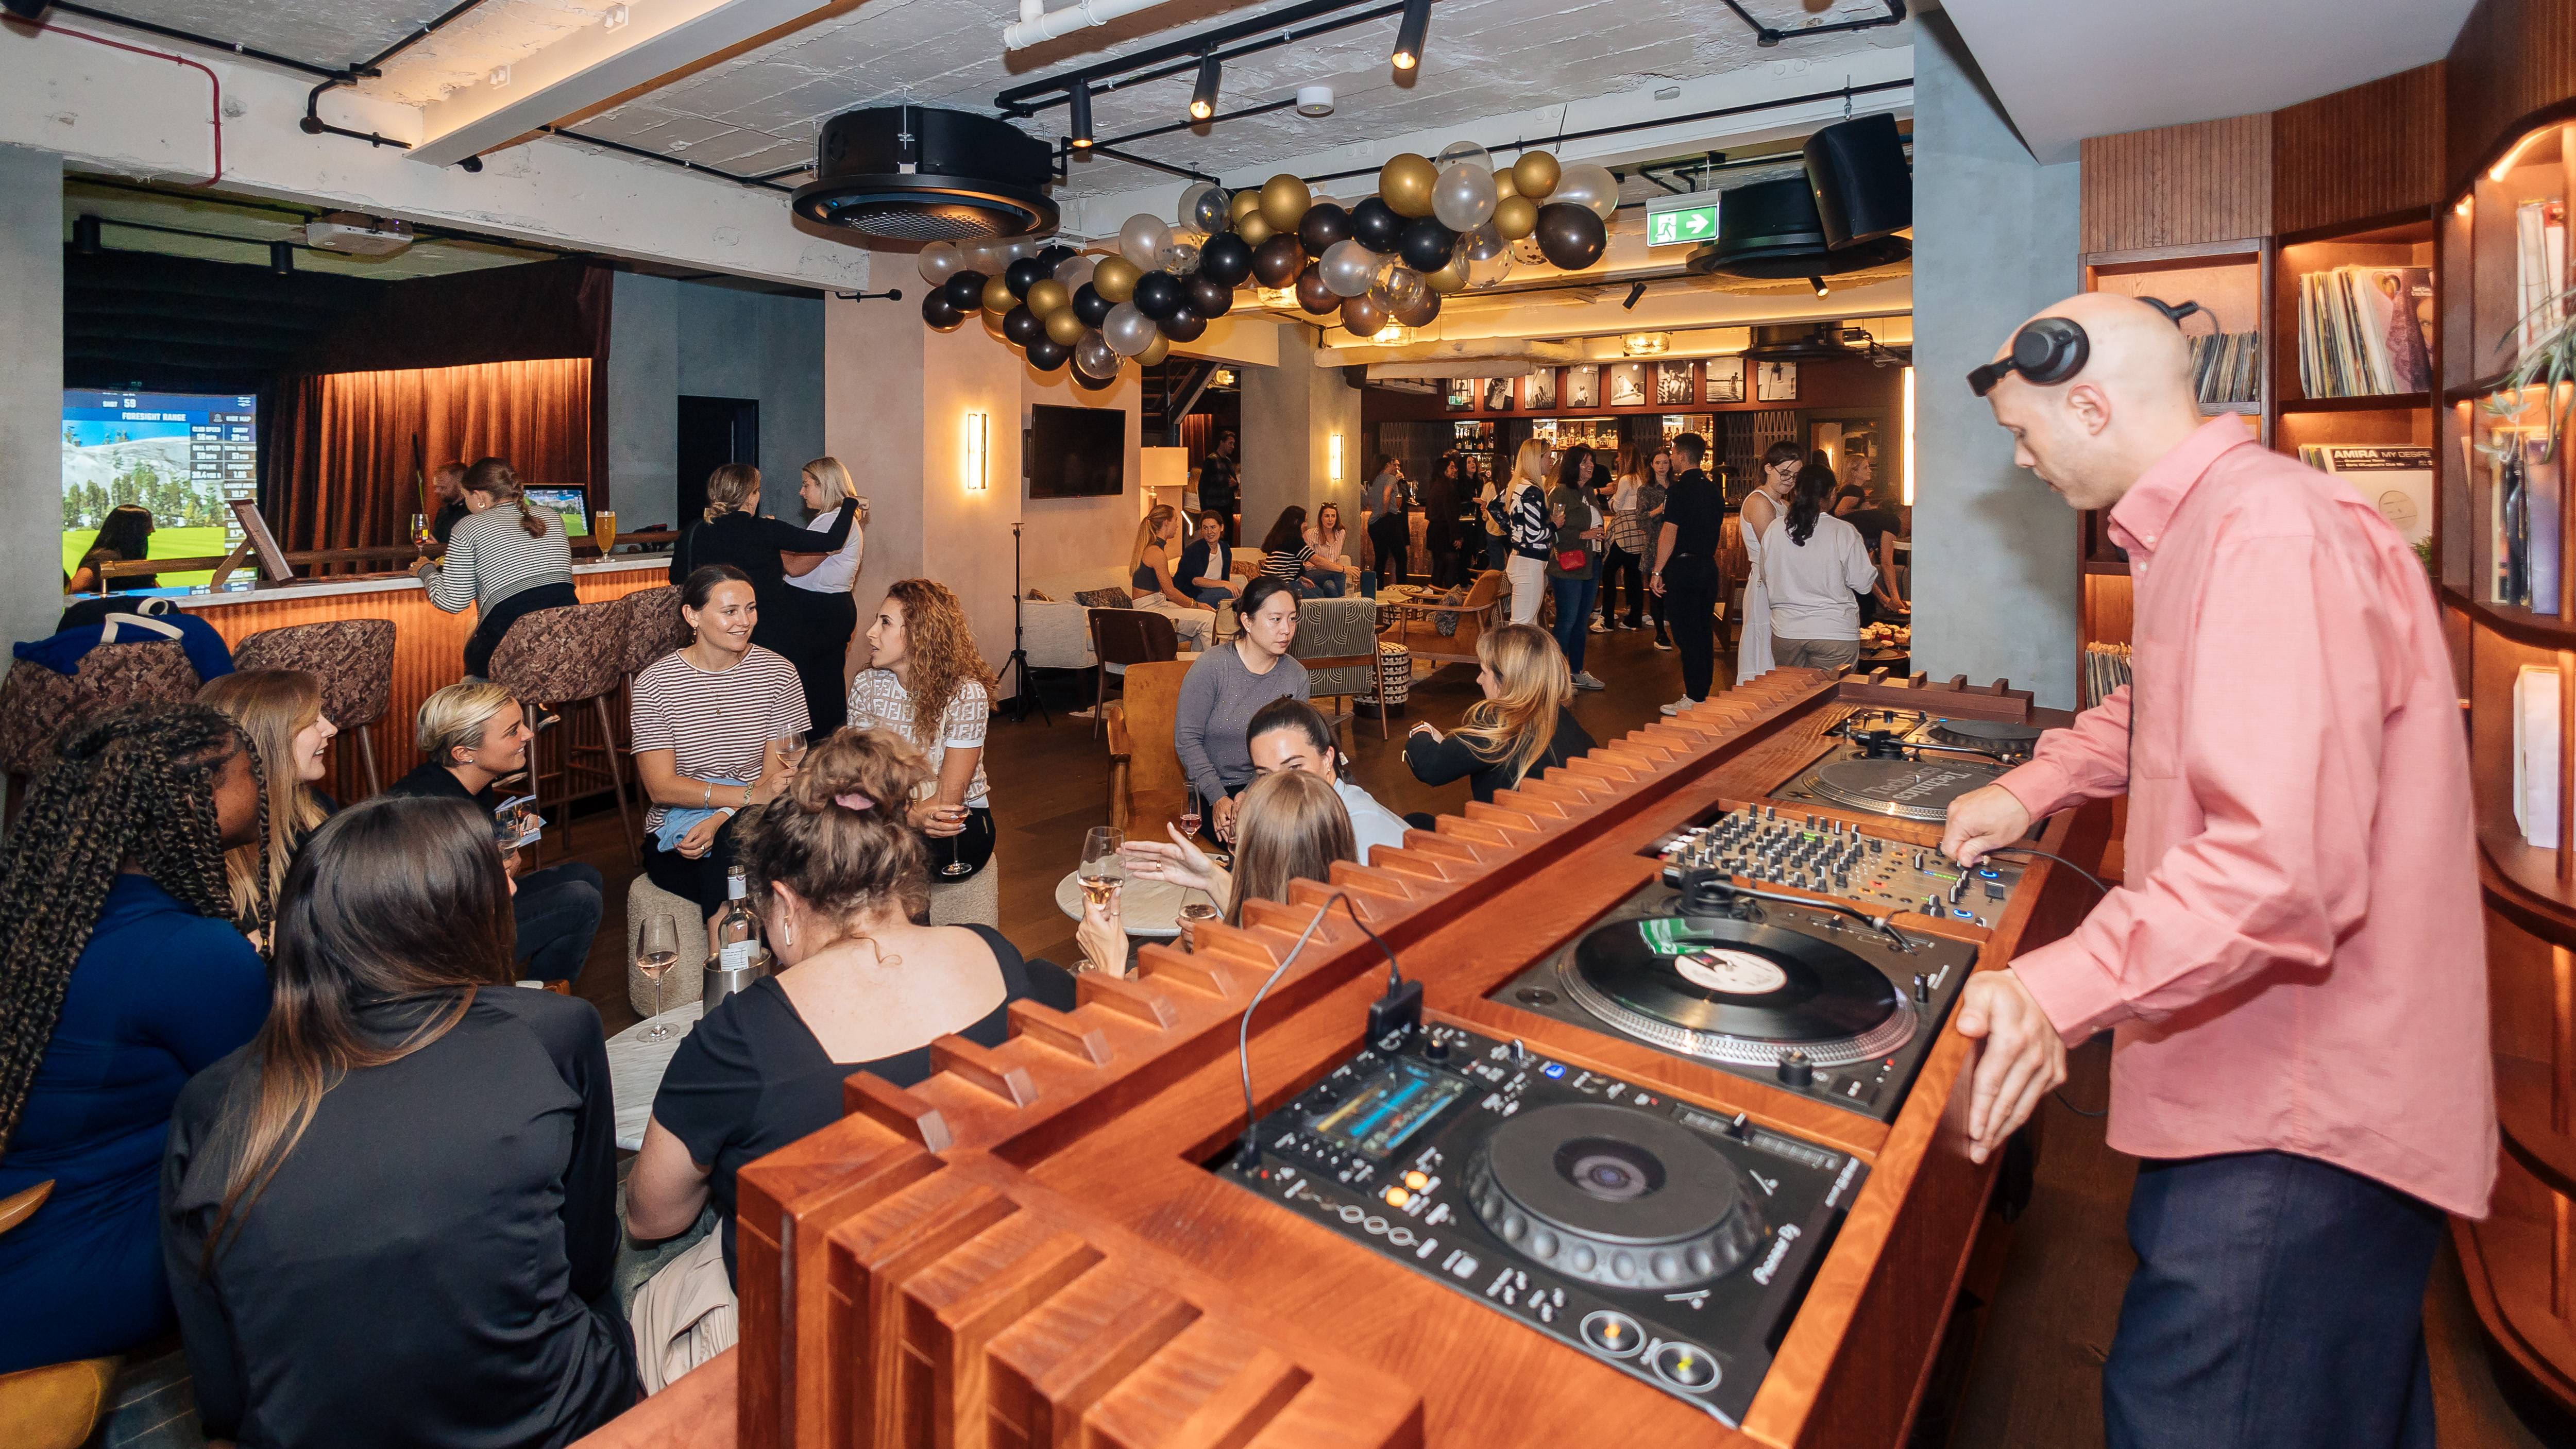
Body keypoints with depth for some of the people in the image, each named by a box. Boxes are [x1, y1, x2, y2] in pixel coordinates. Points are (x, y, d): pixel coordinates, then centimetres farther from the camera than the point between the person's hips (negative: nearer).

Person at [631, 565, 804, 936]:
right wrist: (751, 795, -23)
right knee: (737, 842, -32)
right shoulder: (655, 682, -2)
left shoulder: (778, 673, 1)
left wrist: (718, 821, -20)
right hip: (676, 832, -1)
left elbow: (776, 777, -2)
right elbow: (661, 787, -9)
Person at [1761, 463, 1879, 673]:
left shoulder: (1773, 530, -1)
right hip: (1835, 632, -3)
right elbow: (1863, 584, -3)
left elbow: (1766, 578, 10)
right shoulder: (1844, 532, -10)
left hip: (1785, 632, 3)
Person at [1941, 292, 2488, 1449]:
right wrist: (2034, 789, 15)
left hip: (2299, 1116, -10)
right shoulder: (2211, 523, 14)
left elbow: (2282, 866, -32)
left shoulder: (2271, 539, -22)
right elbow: (2162, 710, 30)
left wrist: (2057, 989, -37)